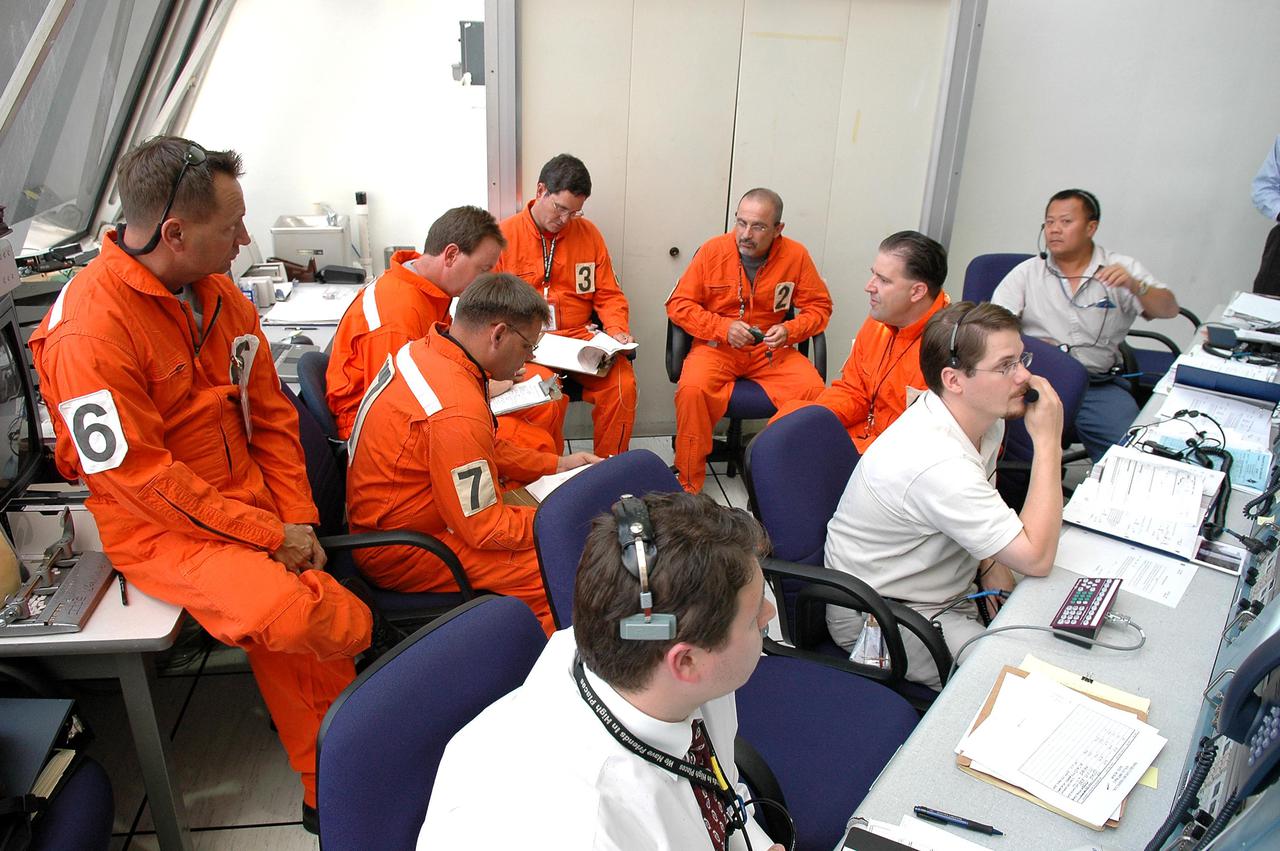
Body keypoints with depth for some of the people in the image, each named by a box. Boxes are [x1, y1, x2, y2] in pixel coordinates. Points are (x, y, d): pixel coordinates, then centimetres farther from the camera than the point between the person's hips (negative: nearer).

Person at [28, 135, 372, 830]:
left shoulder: (217, 291, 4)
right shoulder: (91, 329, -20)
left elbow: (269, 413, 8)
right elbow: (140, 475, -20)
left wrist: (298, 518, -1)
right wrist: (269, 535, -16)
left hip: (254, 507, 6)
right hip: (160, 529, -6)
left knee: (295, 651, -2)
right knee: (284, 614, -29)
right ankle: (364, 639, 5)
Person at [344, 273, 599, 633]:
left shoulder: (425, 351, -1)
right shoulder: (456, 412, -32)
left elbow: (485, 448, 14)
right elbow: (488, 530, -23)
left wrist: (556, 464, 11)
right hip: (400, 554, -10)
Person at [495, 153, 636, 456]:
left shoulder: (588, 233, 11)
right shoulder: (505, 235, 3)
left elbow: (609, 295, 14)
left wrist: (617, 329, -5)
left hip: (581, 337, 3)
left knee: (623, 384, -24)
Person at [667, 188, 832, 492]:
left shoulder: (796, 255, -3)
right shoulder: (713, 250, -6)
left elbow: (819, 307, 7)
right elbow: (678, 304, -2)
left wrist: (790, 330, -13)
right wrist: (724, 327, -15)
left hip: (771, 350, 2)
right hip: (717, 346, -1)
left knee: (814, 391, -25)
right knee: (692, 389, -32)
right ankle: (688, 486, -14)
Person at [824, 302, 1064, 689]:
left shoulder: (985, 419, -4)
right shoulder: (935, 462, -34)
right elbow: (1036, 557, -28)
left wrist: (992, 569, -3)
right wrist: (1049, 442, -25)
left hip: (950, 592, 9)